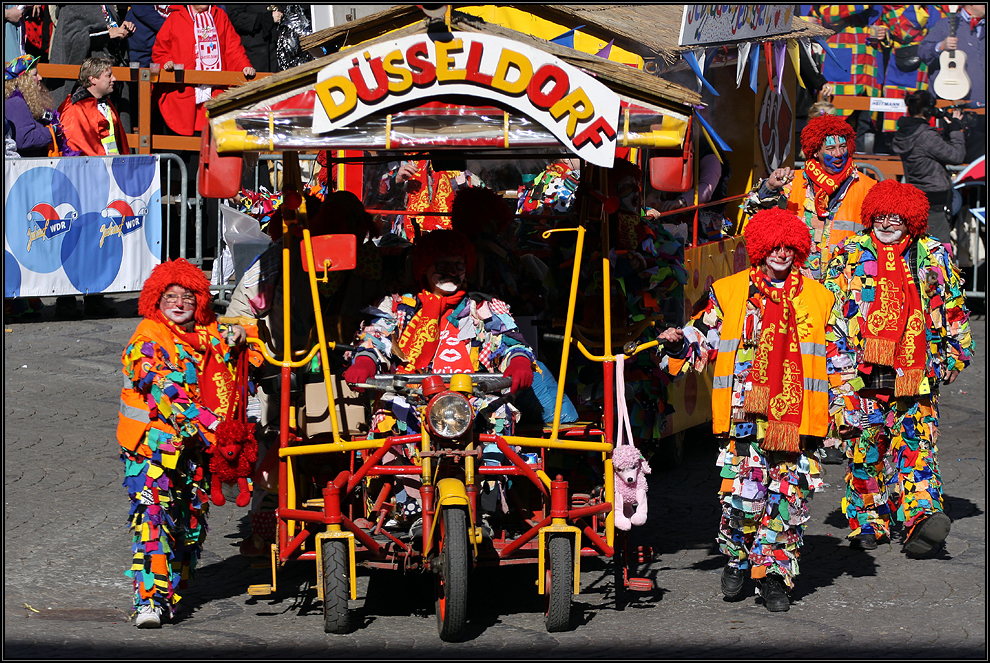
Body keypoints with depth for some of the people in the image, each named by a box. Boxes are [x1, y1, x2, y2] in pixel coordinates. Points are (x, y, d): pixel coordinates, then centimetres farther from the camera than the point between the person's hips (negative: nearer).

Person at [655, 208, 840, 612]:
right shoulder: (728, 293, 8)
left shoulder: (818, 299, 11)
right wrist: (679, 343, -7)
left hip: (796, 415, 1)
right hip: (747, 413, -1)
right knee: (744, 491, -7)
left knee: (788, 495, -1)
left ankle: (774, 574, 8)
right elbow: (704, 340, 14)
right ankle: (737, 559, 17)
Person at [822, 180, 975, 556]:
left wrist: (955, 353, 17)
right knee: (864, 449, -1)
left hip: (915, 375, 0)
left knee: (917, 444, -6)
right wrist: (838, 361, 2)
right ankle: (867, 521, 4)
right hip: (862, 371, 0)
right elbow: (829, 311, 7)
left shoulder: (934, 257, 8)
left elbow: (953, 308, 18)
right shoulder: (849, 257, 6)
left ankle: (923, 516, -10)